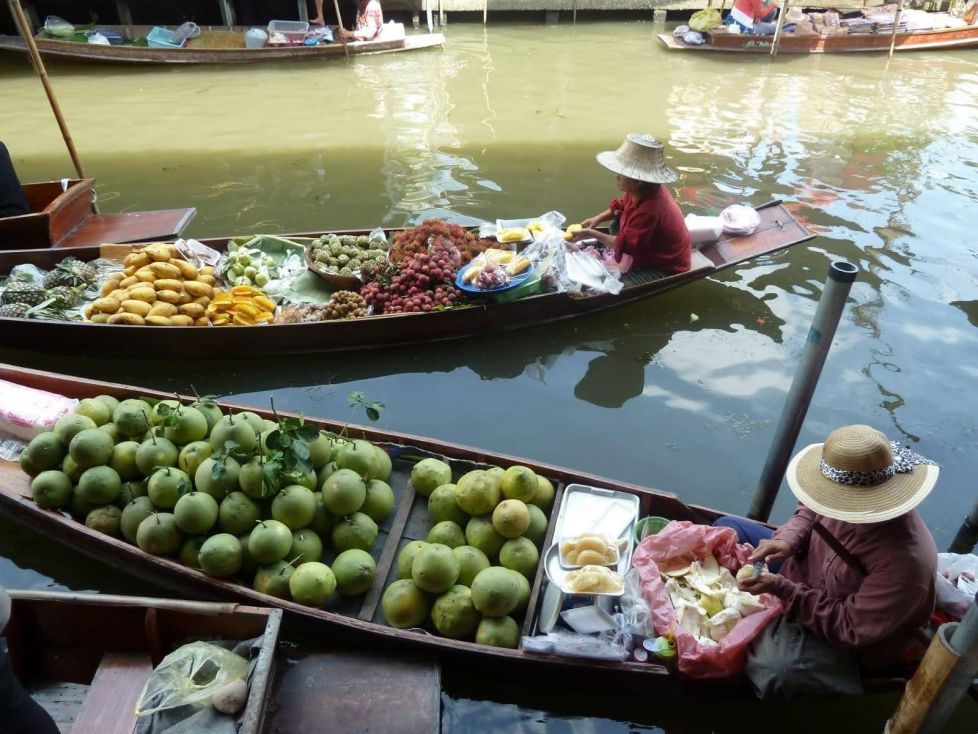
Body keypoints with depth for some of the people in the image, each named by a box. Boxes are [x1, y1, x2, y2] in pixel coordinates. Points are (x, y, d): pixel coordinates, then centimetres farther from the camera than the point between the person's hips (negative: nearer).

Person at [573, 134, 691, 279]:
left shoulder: (649, 211, -37)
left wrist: (593, 234, -20)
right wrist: (597, 219, 0)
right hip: (649, 253, 10)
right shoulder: (641, 190, -9)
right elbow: (620, 206, 13)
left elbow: (624, 245, -27)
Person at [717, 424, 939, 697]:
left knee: (774, 667, -34)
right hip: (804, 570, 7)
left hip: (841, 634, -7)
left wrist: (783, 590, -33)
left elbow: (850, 628, -29)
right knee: (727, 529, 4)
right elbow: (810, 509, 2)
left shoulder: (905, 561, -38)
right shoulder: (852, 501, -22)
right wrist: (787, 540, -18)